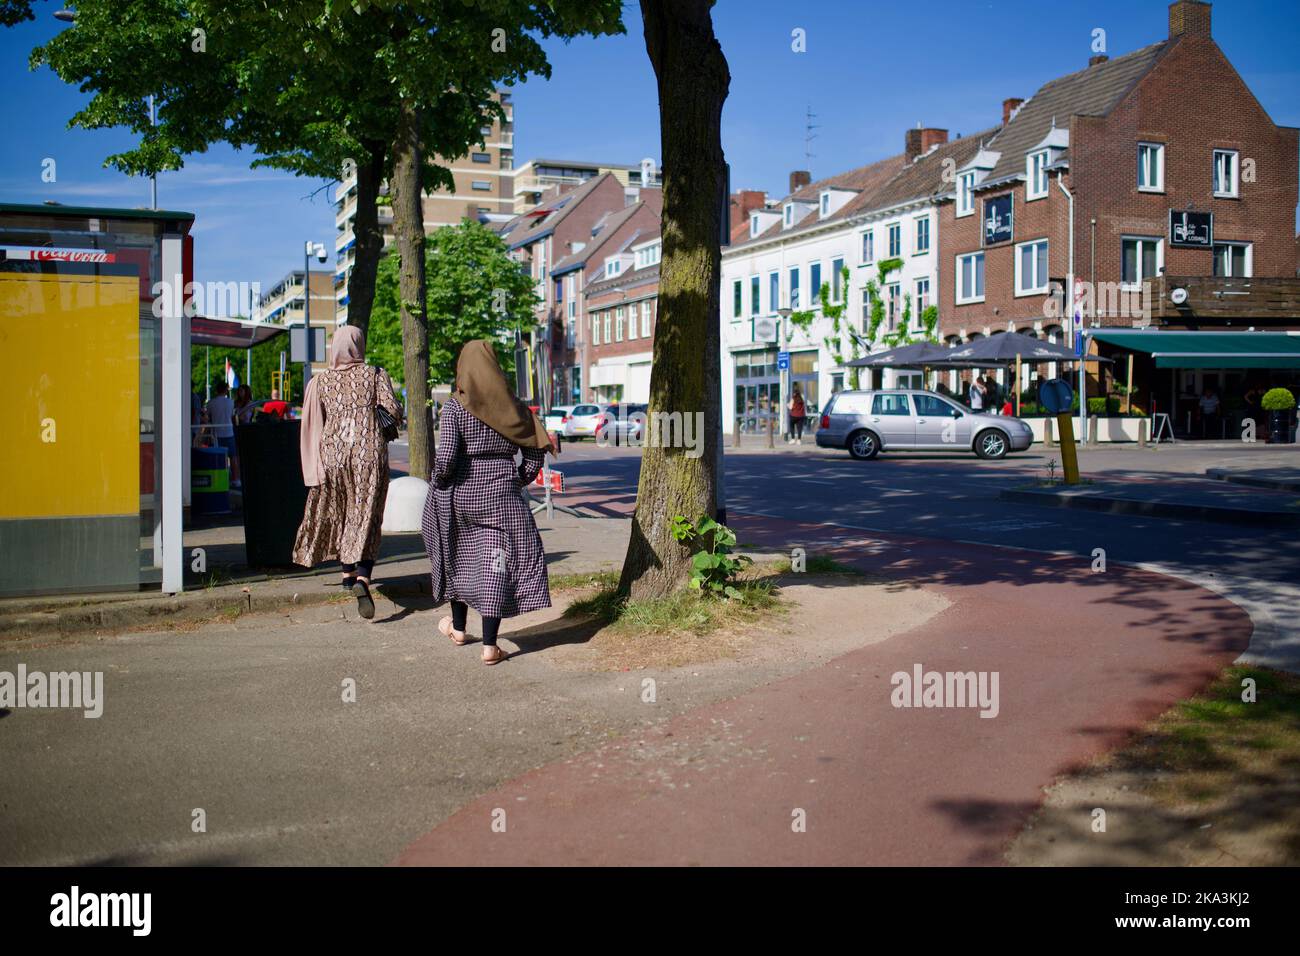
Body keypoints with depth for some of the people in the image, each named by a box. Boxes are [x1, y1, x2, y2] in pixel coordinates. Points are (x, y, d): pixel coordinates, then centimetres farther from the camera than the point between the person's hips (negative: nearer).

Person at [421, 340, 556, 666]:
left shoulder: (454, 407, -9)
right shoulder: (513, 406, 0)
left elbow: (446, 456, -18)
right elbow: (535, 454, 2)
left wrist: (436, 481, 0)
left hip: (460, 493, -1)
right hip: (502, 494, 1)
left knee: (459, 555, 20)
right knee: (497, 562, 1)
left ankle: (458, 627, 36)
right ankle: (490, 646, -1)